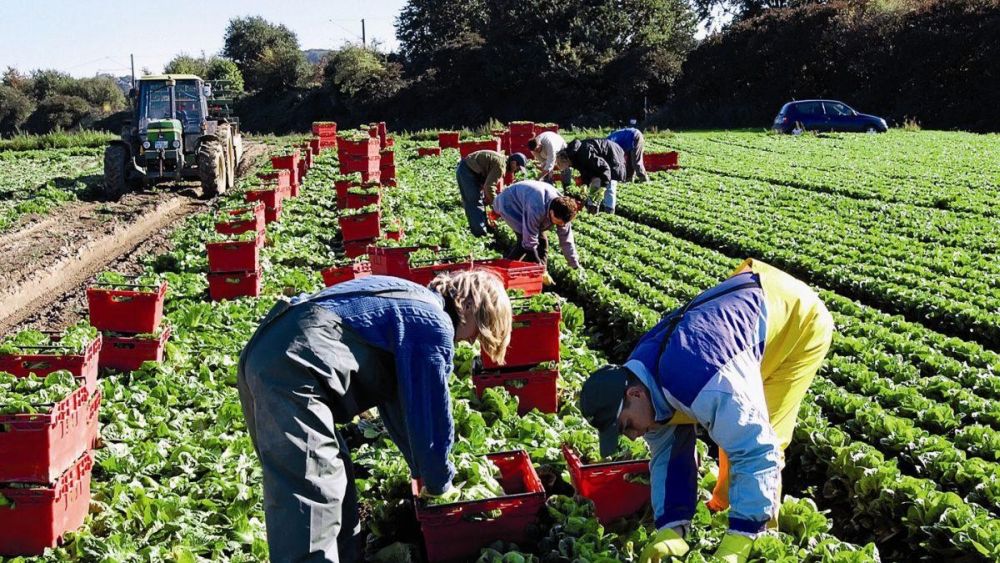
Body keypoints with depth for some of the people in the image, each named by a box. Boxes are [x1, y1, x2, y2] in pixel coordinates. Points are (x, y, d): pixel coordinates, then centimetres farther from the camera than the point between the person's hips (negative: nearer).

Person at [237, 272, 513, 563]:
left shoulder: (408, 303, 27)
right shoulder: (434, 325, -2)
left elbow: (399, 398, 33)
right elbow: (430, 413, 1)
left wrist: (423, 469, 37)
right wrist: (438, 483, 16)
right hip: (294, 369, -11)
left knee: (334, 477, 19)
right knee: (309, 502, -12)